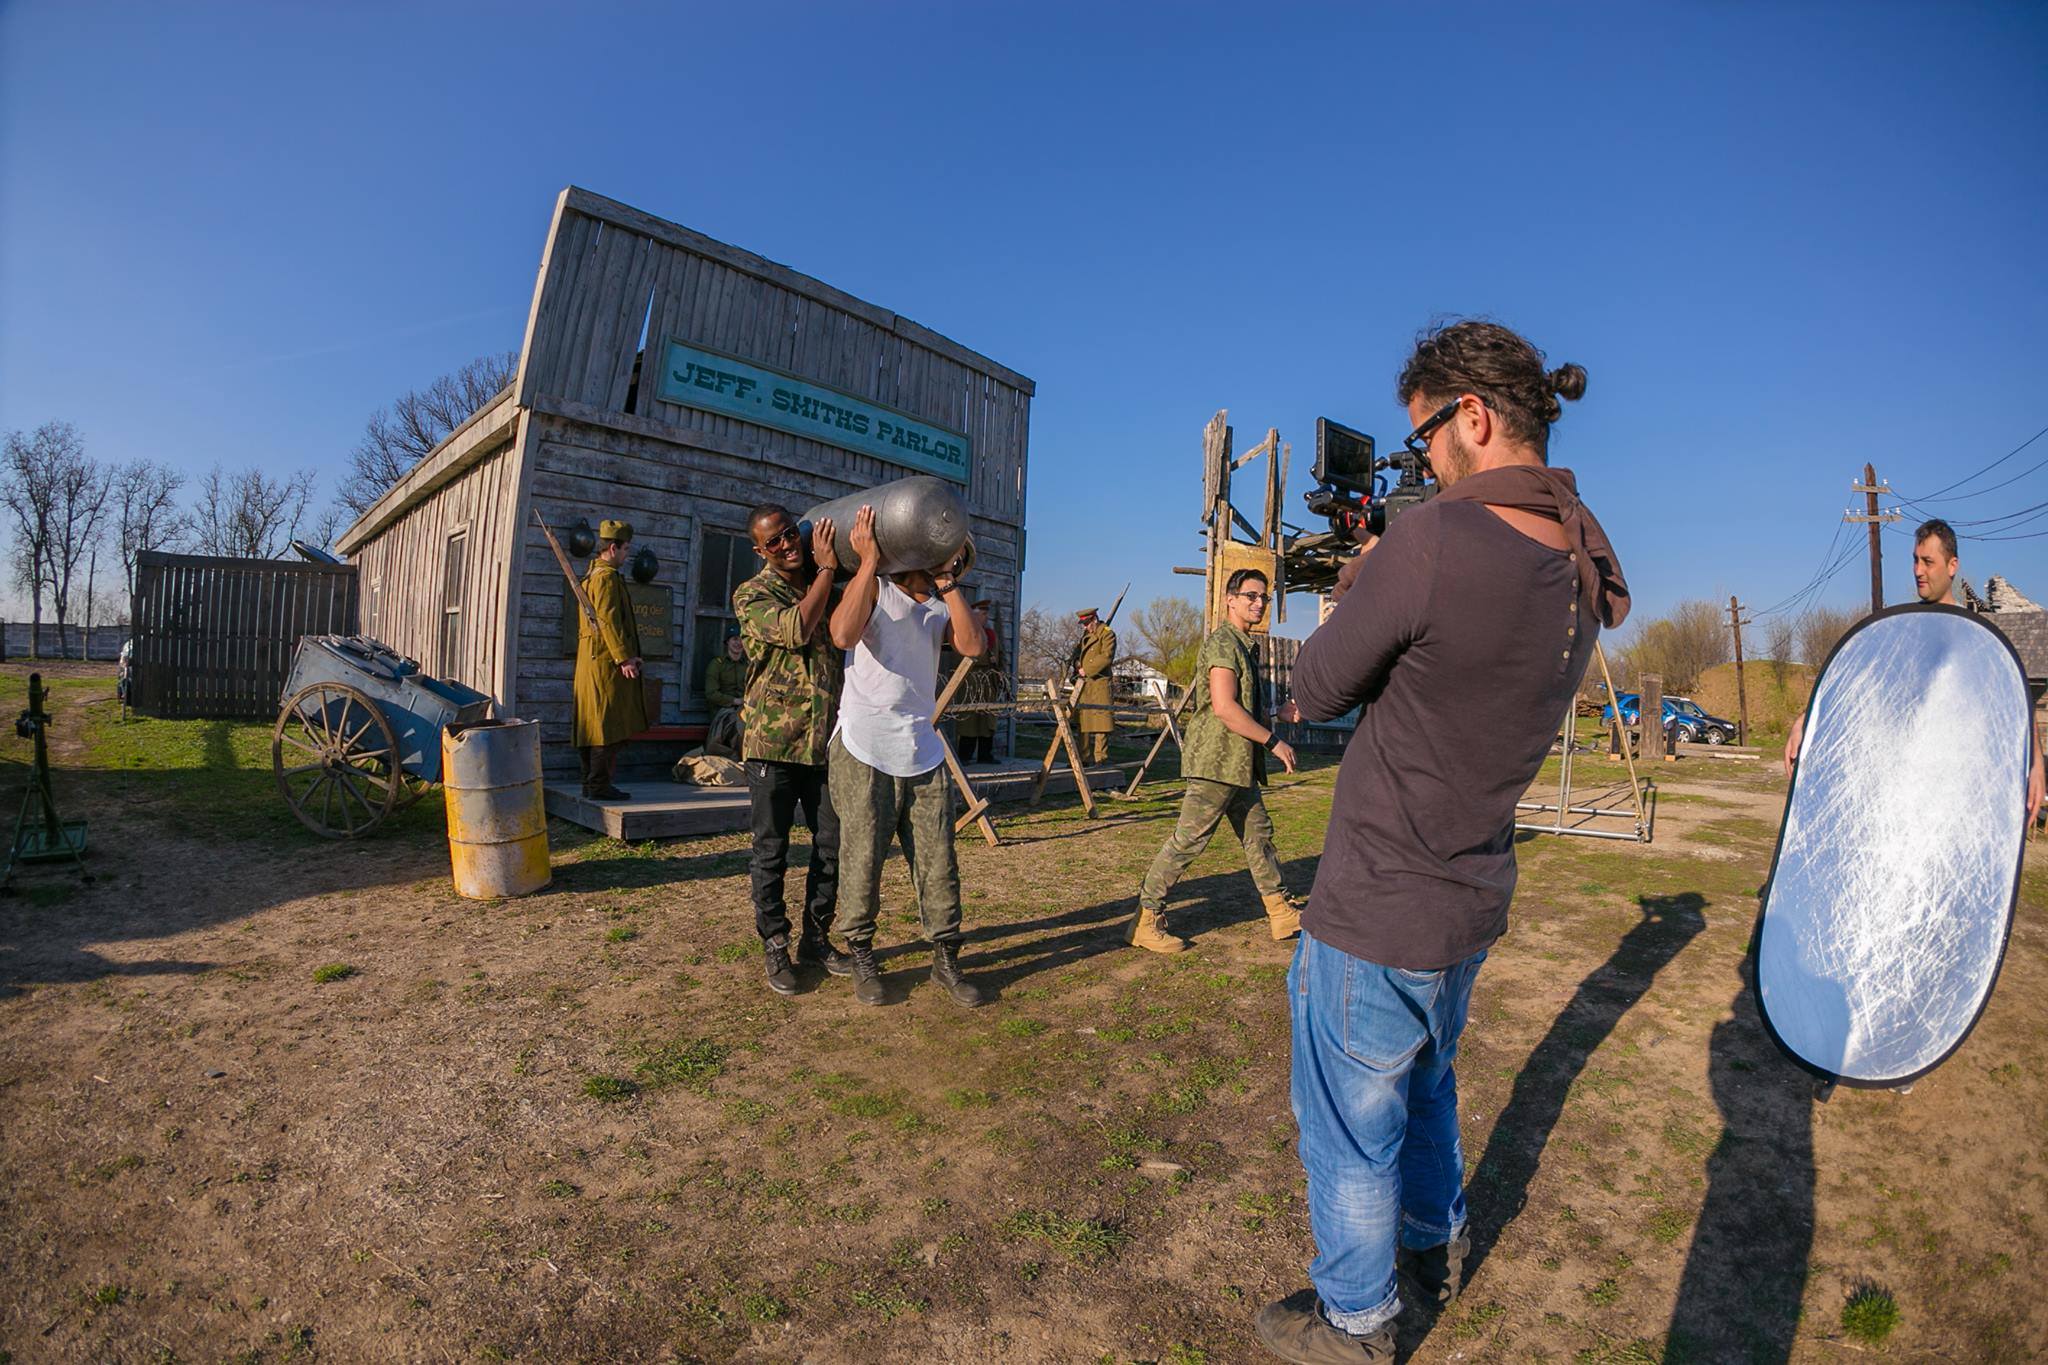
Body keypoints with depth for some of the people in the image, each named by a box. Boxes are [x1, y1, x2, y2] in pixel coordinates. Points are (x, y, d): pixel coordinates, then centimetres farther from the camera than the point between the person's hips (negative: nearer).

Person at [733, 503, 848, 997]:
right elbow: (796, 628, -21)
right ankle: (775, 948, 20)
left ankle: (815, 938, 26)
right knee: (771, 851, 5)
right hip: (773, 741, -4)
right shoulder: (752, 595, -3)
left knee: (832, 846, 9)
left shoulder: (825, 584, 12)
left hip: (826, 742, 5)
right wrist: (827, 568, -13)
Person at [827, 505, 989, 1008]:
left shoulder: (941, 603, 14)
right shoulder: (873, 587, -2)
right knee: (862, 859, 3)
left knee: (938, 863, 6)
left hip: (922, 753, 5)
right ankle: (862, 958, 21)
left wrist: (949, 584, -5)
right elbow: (843, 633, -23)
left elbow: (973, 646, -4)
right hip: (864, 752, -5)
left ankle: (946, 960, 19)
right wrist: (869, 561, -19)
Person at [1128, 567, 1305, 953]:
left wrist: (1280, 713, 13)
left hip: (1239, 764, 10)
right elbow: (1224, 707, -23)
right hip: (1216, 761, -10)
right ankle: (1146, 920, 2)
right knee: (1188, 841, -6)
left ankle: (1282, 913, 28)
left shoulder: (1247, 646, 20)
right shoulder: (1222, 643, -13)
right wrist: (1274, 742, -17)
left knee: (1259, 834, 16)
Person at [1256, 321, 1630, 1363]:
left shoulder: (1432, 540, -27)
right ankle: (1438, 1249, 55)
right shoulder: (1585, 572, 0)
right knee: (1426, 1082, 32)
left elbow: (1316, 692, -15)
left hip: (1374, 920, -8)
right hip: (1473, 902, 8)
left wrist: (1362, 591, 1)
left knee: (1351, 1130, 15)